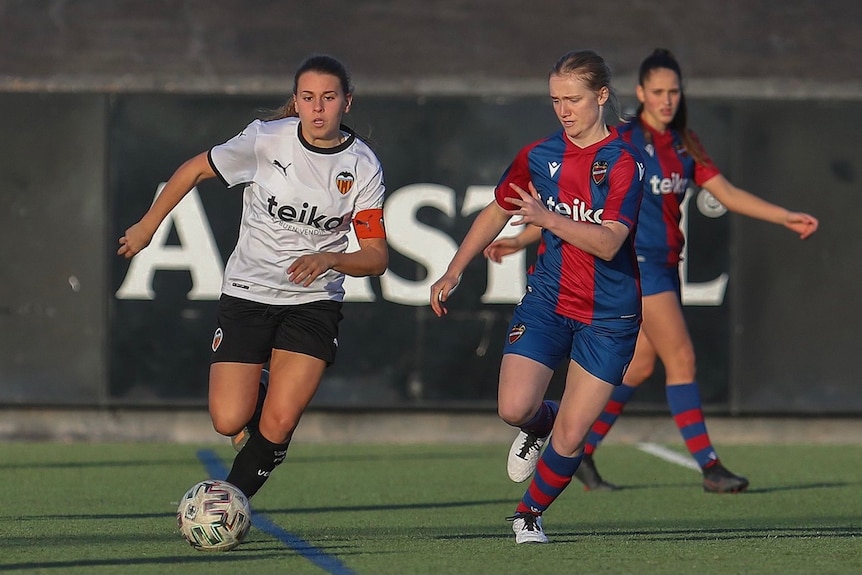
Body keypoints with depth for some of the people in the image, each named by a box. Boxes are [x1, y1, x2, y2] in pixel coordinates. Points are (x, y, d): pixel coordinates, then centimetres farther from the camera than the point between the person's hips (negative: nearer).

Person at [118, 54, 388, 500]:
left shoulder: (363, 167, -7)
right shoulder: (266, 140, -11)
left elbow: (376, 258, -6)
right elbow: (194, 169, 5)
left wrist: (330, 259, -26)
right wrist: (147, 226, 10)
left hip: (314, 302, 0)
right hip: (246, 295, 0)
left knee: (278, 426, -16)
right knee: (228, 422, -10)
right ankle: (254, 392, 27)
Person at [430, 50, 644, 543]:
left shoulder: (624, 162, -12)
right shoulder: (539, 156, 3)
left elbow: (608, 242, -23)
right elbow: (497, 213, 17)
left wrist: (547, 217, -32)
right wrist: (453, 273, 12)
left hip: (608, 317, -3)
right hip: (546, 303, 3)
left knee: (571, 437, -4)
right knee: (515, 408, -18)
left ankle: (531, 513, 21)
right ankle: (540, 423, 19)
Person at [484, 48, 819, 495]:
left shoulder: (684, 145, 10)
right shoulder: (620, 142, -9)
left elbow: (727, 193, 10)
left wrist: (787, 218, 3)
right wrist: (520, 240, -13)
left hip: (665, 265, 7)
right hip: (636, 261, -7)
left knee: (639, 366, 10)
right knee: (681, 358, -13)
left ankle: (581, 452, 23)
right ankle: (709, 467, -13)